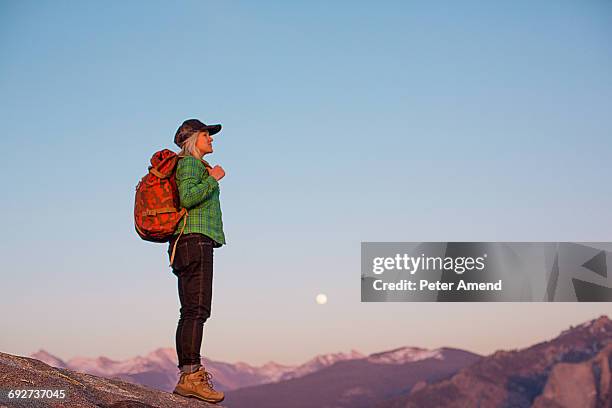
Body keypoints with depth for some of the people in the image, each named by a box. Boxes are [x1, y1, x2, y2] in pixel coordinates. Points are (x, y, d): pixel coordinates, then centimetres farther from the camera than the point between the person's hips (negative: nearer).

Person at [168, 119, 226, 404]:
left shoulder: (196, 166, 26)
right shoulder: (190, 163, -4)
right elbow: (187, 198, -19)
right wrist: (213, 178, -10)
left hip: (186, 244, 10)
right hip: (195, 240, -10)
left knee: (191, 312, 5)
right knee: (197, 310, -16)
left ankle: (187, 376, 4)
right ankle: (191, 376, -21)